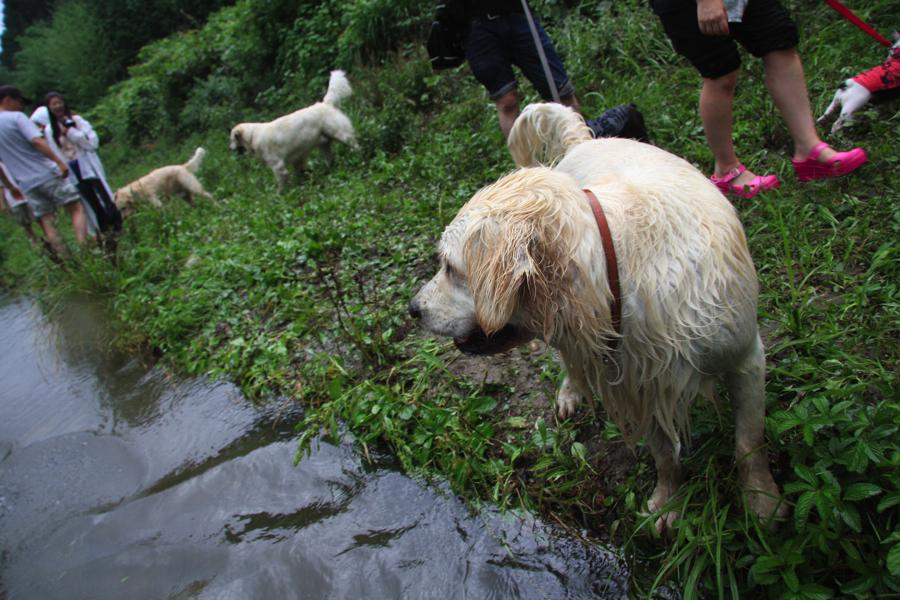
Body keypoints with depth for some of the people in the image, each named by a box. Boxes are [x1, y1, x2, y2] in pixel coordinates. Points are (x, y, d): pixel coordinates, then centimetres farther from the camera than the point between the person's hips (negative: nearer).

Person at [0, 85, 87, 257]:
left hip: (27, 185, 6)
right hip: (47, 174, -6)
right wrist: (59, 161, -20)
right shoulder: (16, 117, -4)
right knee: (76, 209, -1)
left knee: (46, 223, 5)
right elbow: (36, 141, -19)